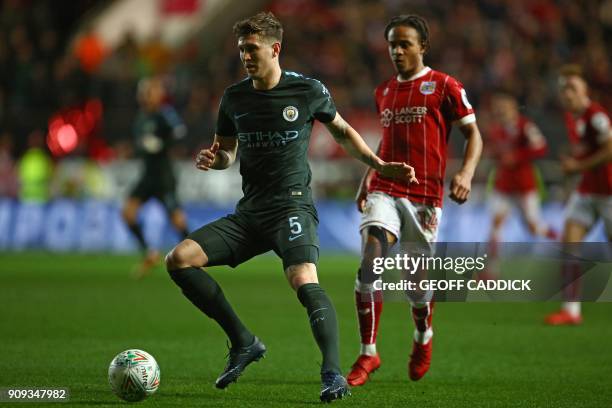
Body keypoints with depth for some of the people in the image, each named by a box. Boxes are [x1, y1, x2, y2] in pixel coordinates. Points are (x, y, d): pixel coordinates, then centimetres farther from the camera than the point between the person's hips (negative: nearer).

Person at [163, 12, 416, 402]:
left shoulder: (309, 91, -3)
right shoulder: (234, 97, 7)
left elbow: (342, 130, 14)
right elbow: (226, 152, 19)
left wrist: (380, 165, 6)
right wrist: (213, 159, -5)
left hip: (292, 206, -5)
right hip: (249, 211, 5)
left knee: (303, 279, -32)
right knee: (179, 259, -9)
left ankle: (333, 373, -31)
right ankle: (244, 342, -1)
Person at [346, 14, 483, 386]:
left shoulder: (444, 87, -2)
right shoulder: (384, 92, 14)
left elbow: (473, 135, -2)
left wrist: (466, 172, -19)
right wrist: (368, 178, 18)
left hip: (424, 197, -3)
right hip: (384, 192, 3)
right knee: (369, 263, -18)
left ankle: (424, 338, 37)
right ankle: (368, 354, -12)